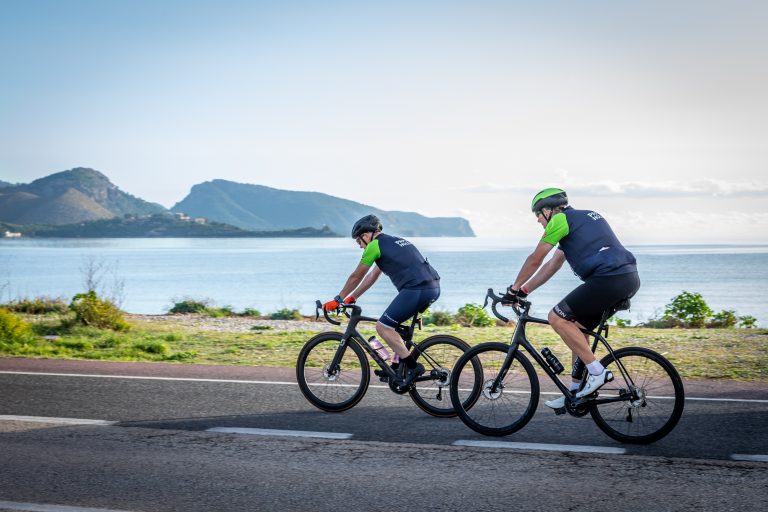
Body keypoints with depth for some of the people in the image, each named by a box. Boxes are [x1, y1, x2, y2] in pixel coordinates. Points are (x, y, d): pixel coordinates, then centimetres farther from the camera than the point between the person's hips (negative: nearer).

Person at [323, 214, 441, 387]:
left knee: (382, 327, -2)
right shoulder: (393, 242, 28)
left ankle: (413, 366, -7)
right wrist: (351, 298, 36)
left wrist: (337, 300, 19)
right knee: (394, 321, 25)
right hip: (434, 287, 9)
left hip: (416, 290, -9)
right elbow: (373, 275, 34)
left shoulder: (375, 245, 1)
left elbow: (356, 277, 8)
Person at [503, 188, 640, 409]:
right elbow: (553, 264, 32)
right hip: (630, 278, 10)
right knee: (578, 327, 19)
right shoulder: (581, 217, 29)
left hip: (608, 280, -10)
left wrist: (514, 289, 17)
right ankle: (576, 392, 21)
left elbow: (535, 260, 4)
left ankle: (597, 372, -7)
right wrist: (524, 291, 32)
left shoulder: (560, 219, 1)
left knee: (557, 318, -5)